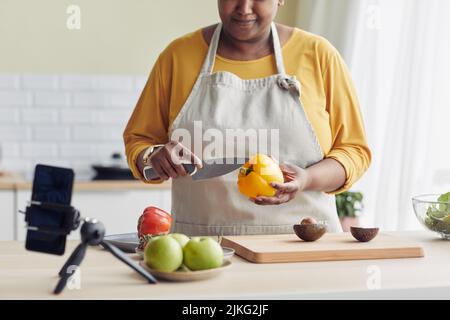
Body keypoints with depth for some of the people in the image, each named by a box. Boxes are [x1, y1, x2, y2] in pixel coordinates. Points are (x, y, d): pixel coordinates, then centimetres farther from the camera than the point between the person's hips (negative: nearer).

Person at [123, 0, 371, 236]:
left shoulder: (318, 54, 4)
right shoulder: (177, 56, 6)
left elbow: (355, 150, 6)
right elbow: (137, 140, 15)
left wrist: (307, 179, -13)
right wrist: (154, 157, -8)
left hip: (302, 241, 0)